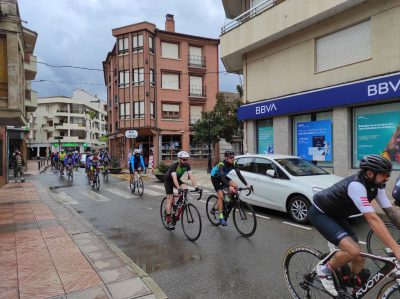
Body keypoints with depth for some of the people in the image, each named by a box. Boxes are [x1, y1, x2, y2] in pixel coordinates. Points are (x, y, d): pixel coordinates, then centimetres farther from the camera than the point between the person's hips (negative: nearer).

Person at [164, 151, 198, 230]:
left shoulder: (187, 165, -20)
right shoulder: (174, 165, -34)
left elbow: (191, 176, -28)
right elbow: (174, 178, -45)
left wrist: (195, 186, -41)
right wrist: (179, 188, -58)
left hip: (178, 179, 5)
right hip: (168, 180, -4)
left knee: (185, 188, -24)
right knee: (170, 199, -11)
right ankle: (169, 220, -4)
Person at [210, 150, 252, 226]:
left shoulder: (234, 164, -18)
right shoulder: (222, 165, -35)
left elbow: (239, 174, -21)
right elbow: (222, 177, -45)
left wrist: (246, 184, -31)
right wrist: (229, 187, -58)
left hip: (223, 176, 6)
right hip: (215, 177, -6)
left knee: (235, 186, -15)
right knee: (221, 196, -17)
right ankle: (221, 217, -12)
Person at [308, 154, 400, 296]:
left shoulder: (376, 186, -6)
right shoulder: (356, 185, -33)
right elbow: (373, 219, -37)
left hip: (335, 215, 9)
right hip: (320, 213, -9)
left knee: (359, 259, 4)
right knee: (353, 251, -24)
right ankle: (325, 270, 2)